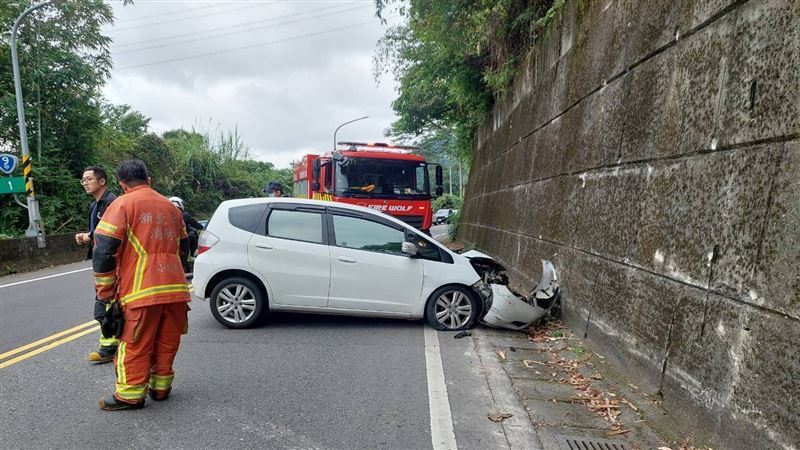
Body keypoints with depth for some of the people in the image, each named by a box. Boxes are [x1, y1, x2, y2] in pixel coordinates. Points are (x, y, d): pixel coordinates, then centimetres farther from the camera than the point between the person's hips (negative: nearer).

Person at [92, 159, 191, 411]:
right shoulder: (170, 206, 17)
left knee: (134, 345, 5)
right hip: (175, 288, 6)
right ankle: (160, 387, 25)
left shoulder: (122, 205, -2)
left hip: (141, 291, -5)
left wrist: (105, 292, -1)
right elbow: (183, 247, 22)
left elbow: (104, 250, -9)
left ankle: (130, 395, 11)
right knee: (166, 342, 15)